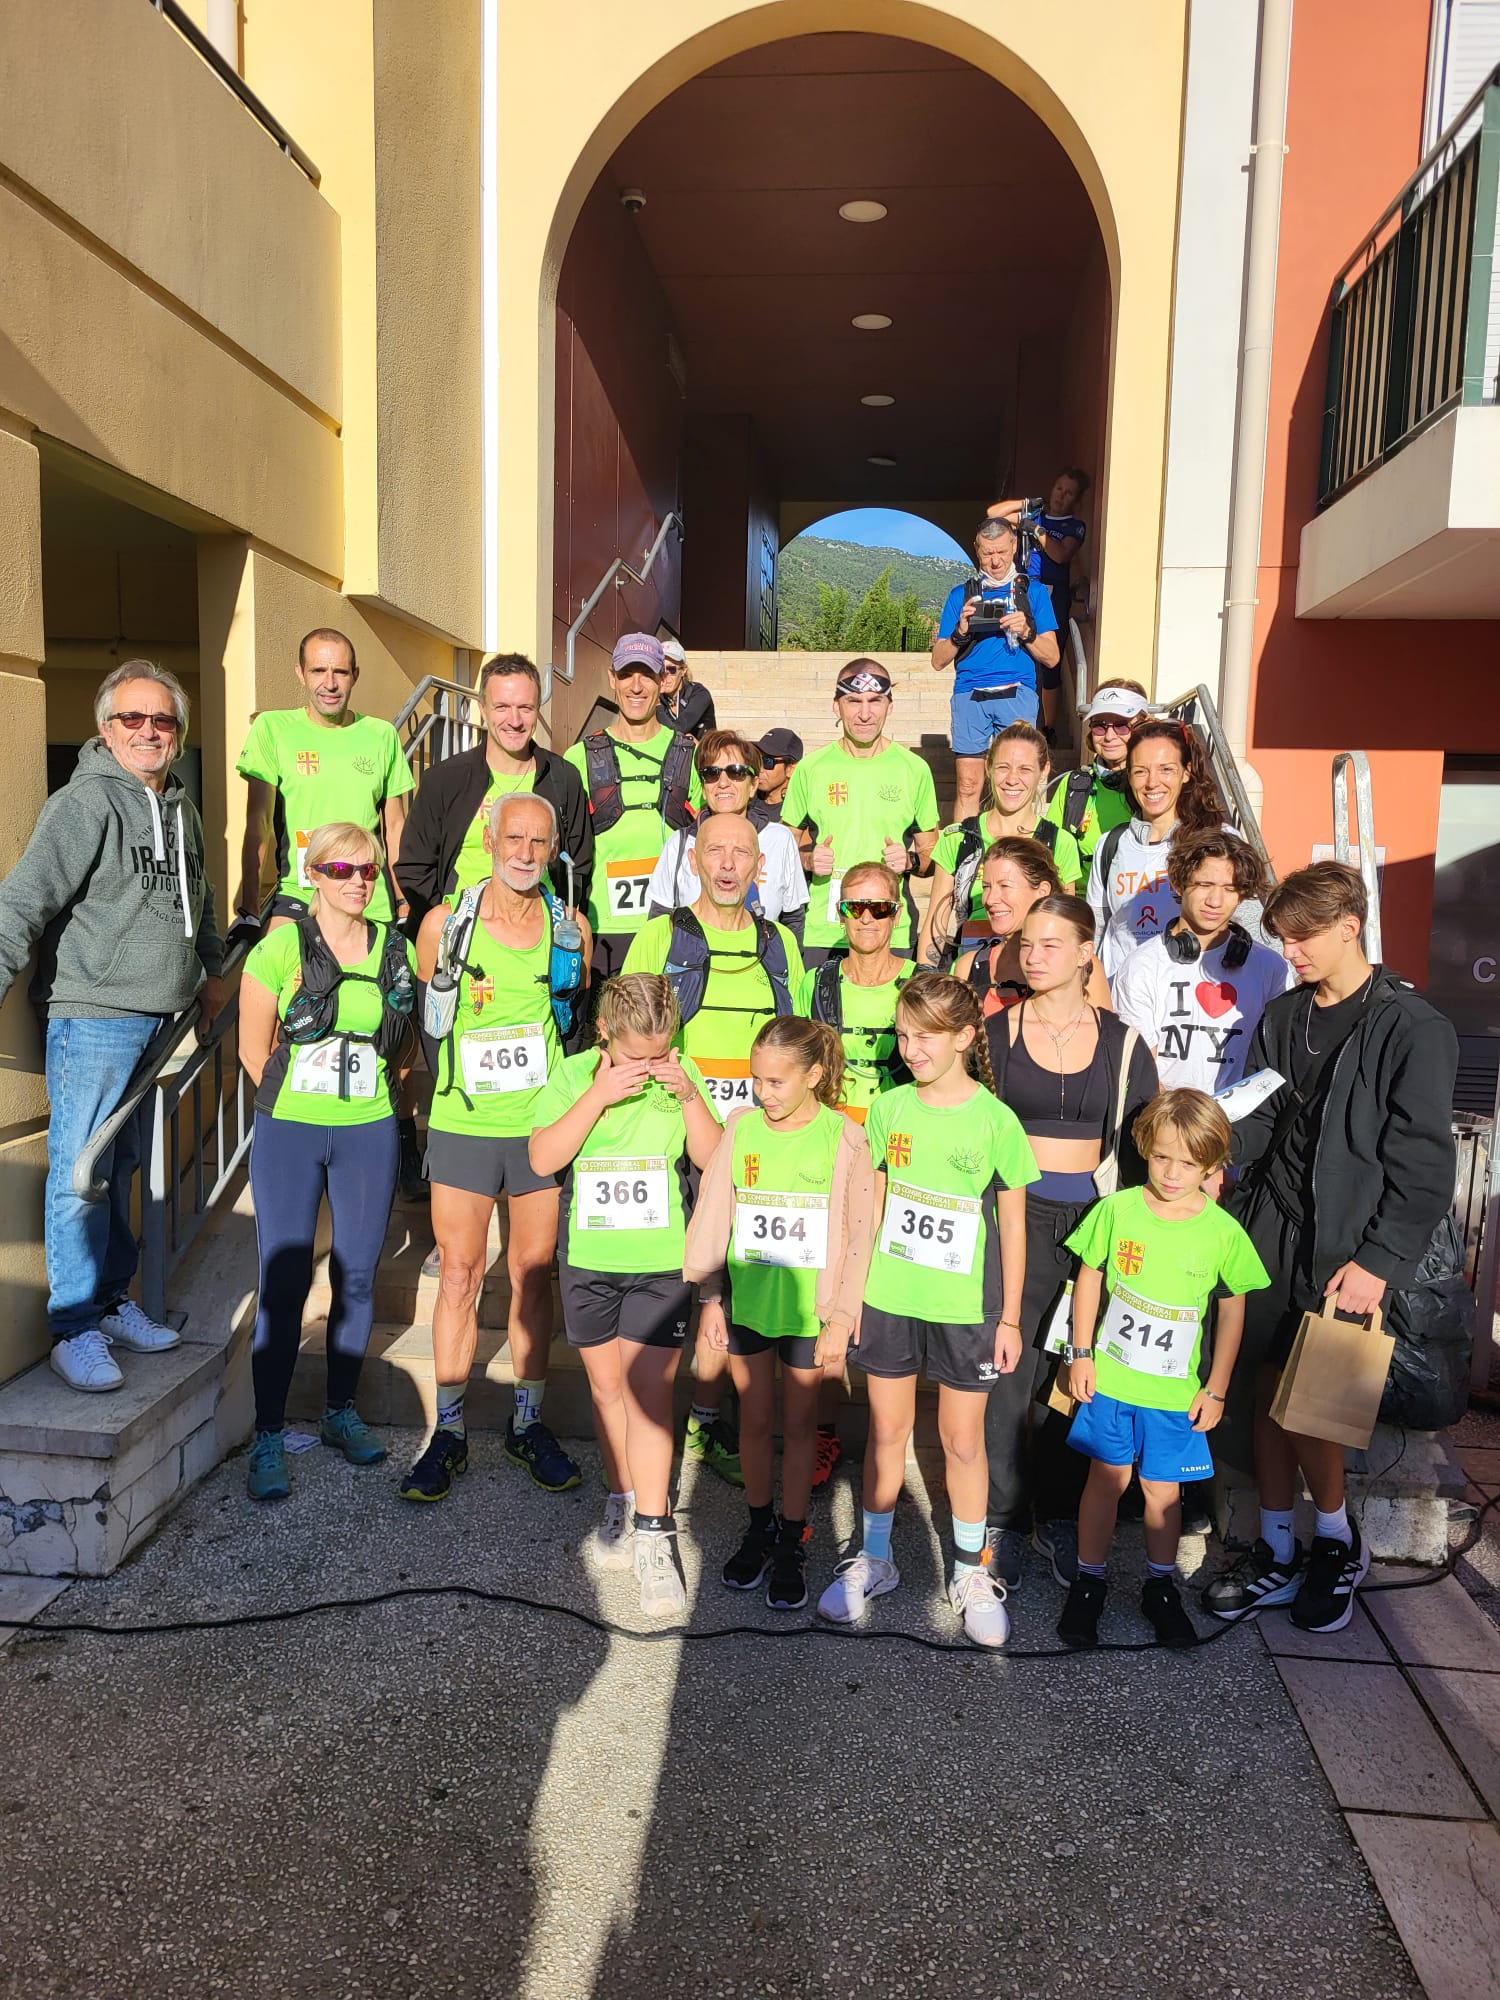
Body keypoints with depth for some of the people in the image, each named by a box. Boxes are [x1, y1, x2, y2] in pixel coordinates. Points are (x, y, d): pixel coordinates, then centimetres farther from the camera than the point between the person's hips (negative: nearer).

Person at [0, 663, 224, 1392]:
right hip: (90, 1012, -7)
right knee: (79, 1174, -3)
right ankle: (74, 1330, 8)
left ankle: (112, 1304, 26)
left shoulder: (179, 807, 13)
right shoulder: (84, 803, -11)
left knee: (121, 1168, 15)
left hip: (155, 1016, 7)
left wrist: (211, 971, 33)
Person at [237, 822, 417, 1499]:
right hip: (290, 1132, -3)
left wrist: (373, 1093, 7)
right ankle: (268, 1439, 9)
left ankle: (341, 1412, 26)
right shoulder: (281, 947, -4)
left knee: (357, 1276, 9)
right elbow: (254, 1047, 1)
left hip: (370, 1133, 3)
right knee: (283, 1283, -2)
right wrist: (292, 1100, 4)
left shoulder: (395, 950, 5)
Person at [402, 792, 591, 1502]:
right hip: (463, 1125, -1)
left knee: (533, 1275, 9)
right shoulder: (444, 924, -1)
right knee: (460, 1275, 2)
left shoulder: (571, 930, 4)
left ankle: (528, 1424, 23)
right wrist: (451, 1088, 8)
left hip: (544, 1125, 1)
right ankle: (448, 1433, 16)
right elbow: (424, 1020, 10)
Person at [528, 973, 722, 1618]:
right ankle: (622, 1500, 34)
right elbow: (543, 1159, -17)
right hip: (589, 1258, 2)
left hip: (661, 1260, -1)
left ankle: (652, 1537, 4)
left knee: (648, 1389, -5)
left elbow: (713, 1160, -6)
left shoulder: (680, 1074, -3)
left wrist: (689, 1096, -18)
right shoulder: (574, 1075, -5)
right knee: (606, 1384, 14)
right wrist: (599, 1095, -24)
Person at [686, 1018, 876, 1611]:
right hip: (745, 1301, 3)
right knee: (754, 1419, 15)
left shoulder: (844, 1138, -11)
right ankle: (759, 1528, 34)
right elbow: (713, 1215, 3)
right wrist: (710, 1297, 3)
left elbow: (856, 1235, -7)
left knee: (798, 1424, 11)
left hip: (808, 1308, -2)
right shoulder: (740, 1128, -3)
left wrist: (839, 1319, -7)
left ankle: (791, 1544, 27)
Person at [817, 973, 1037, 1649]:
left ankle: (971, 1572, 29)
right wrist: (852, 1289, 7)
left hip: (965, 1307, -2)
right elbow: (872, 1206, 7)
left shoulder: (995, 1120, -10)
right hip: (888, 1299, 2)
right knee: (887, 1430, 14)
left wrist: (1010, 1318, -1)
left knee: (963, 1440, 10)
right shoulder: (888, 1109, -2)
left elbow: (1013, 1225, -3)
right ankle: (874, 1560, 31)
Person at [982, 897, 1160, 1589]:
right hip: (1016, 1213, -1)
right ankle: (1000, 1520, 13)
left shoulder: (1121, 1041, 5)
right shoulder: (997, 1033, 2)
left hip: (1093, 1217, 1)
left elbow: (1140, 1144, 7)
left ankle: (1057, 1515, 24)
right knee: (1007, 1369, -2)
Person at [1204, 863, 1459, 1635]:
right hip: (1270, 1237, 5)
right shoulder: (1282, 1018, 10)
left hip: (1348, 1252, -5)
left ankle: (1337, 1542, 23)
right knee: (1268, 1392, 8)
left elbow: (1424, 1164, -12)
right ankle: (1278, 1555, 22)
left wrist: (1379, 1261, -16)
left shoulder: (1413, 1029, -9)